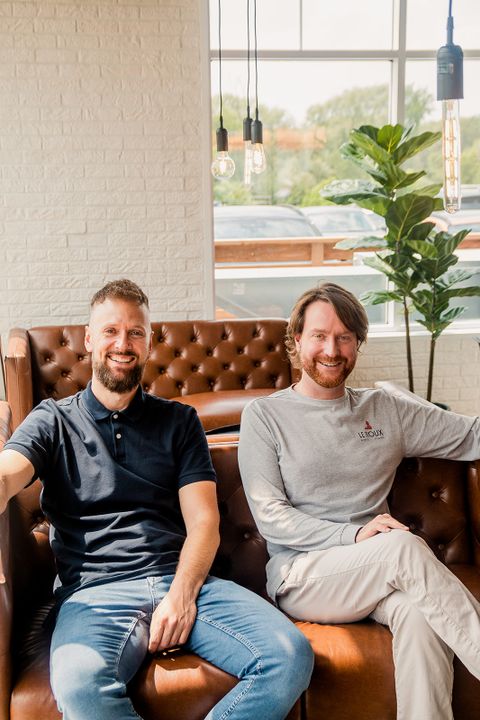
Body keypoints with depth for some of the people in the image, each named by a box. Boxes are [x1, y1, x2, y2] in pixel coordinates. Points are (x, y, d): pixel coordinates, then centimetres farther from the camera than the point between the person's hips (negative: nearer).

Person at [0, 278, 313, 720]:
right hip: (95, 592, -2)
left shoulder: (178, 421, 19)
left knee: (292, 655, -23)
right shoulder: (53, 422, 15)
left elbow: (203, 522, 10)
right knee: (78, 683, -37)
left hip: (183, 580, 3)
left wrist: (182, 593, -10)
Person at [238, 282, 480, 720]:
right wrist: (353, 535, -15)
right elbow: (270, 517, -4)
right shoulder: (265, 415, 4)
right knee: (404, 546, -31)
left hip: (381, 569, 3)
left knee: (419, 610, -33)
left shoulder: (386, 411, 16)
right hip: (299, 575, -3)